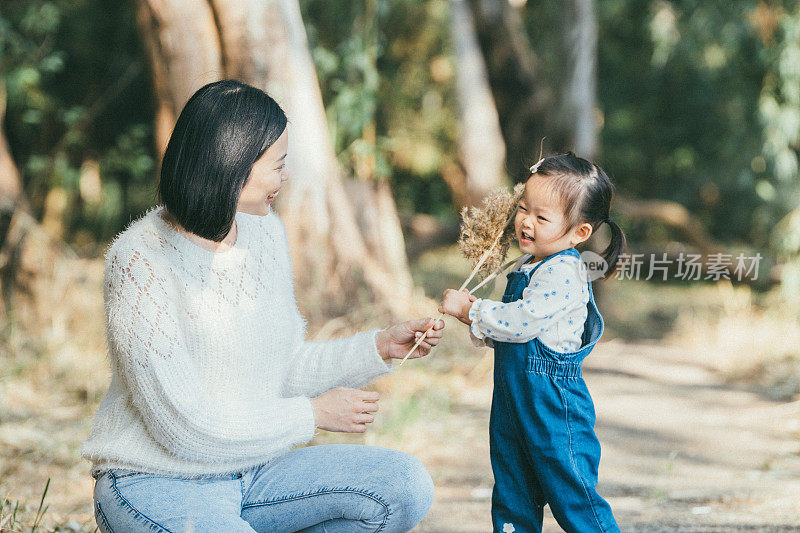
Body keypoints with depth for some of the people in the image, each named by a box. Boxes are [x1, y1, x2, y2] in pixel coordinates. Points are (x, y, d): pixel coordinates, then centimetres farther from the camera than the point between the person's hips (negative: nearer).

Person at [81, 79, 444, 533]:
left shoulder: (265, 232, 5)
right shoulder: (142, 262, -19)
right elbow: (185, 428, -20)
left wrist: (381, 348, 5)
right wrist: (313, 414, -11)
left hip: (249, 475, 8)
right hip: (156, 486, -8)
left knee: (406, 485, -11)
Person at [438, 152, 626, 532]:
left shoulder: (563, 272, -18)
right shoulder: (527, 266, 12)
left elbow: (521, 322, -24)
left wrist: (470, 310, -12)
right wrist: (477, 323, 2)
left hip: (553, 403, -10)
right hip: (513, 400, 10)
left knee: (572, 494, -4)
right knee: (512, 500, 15)